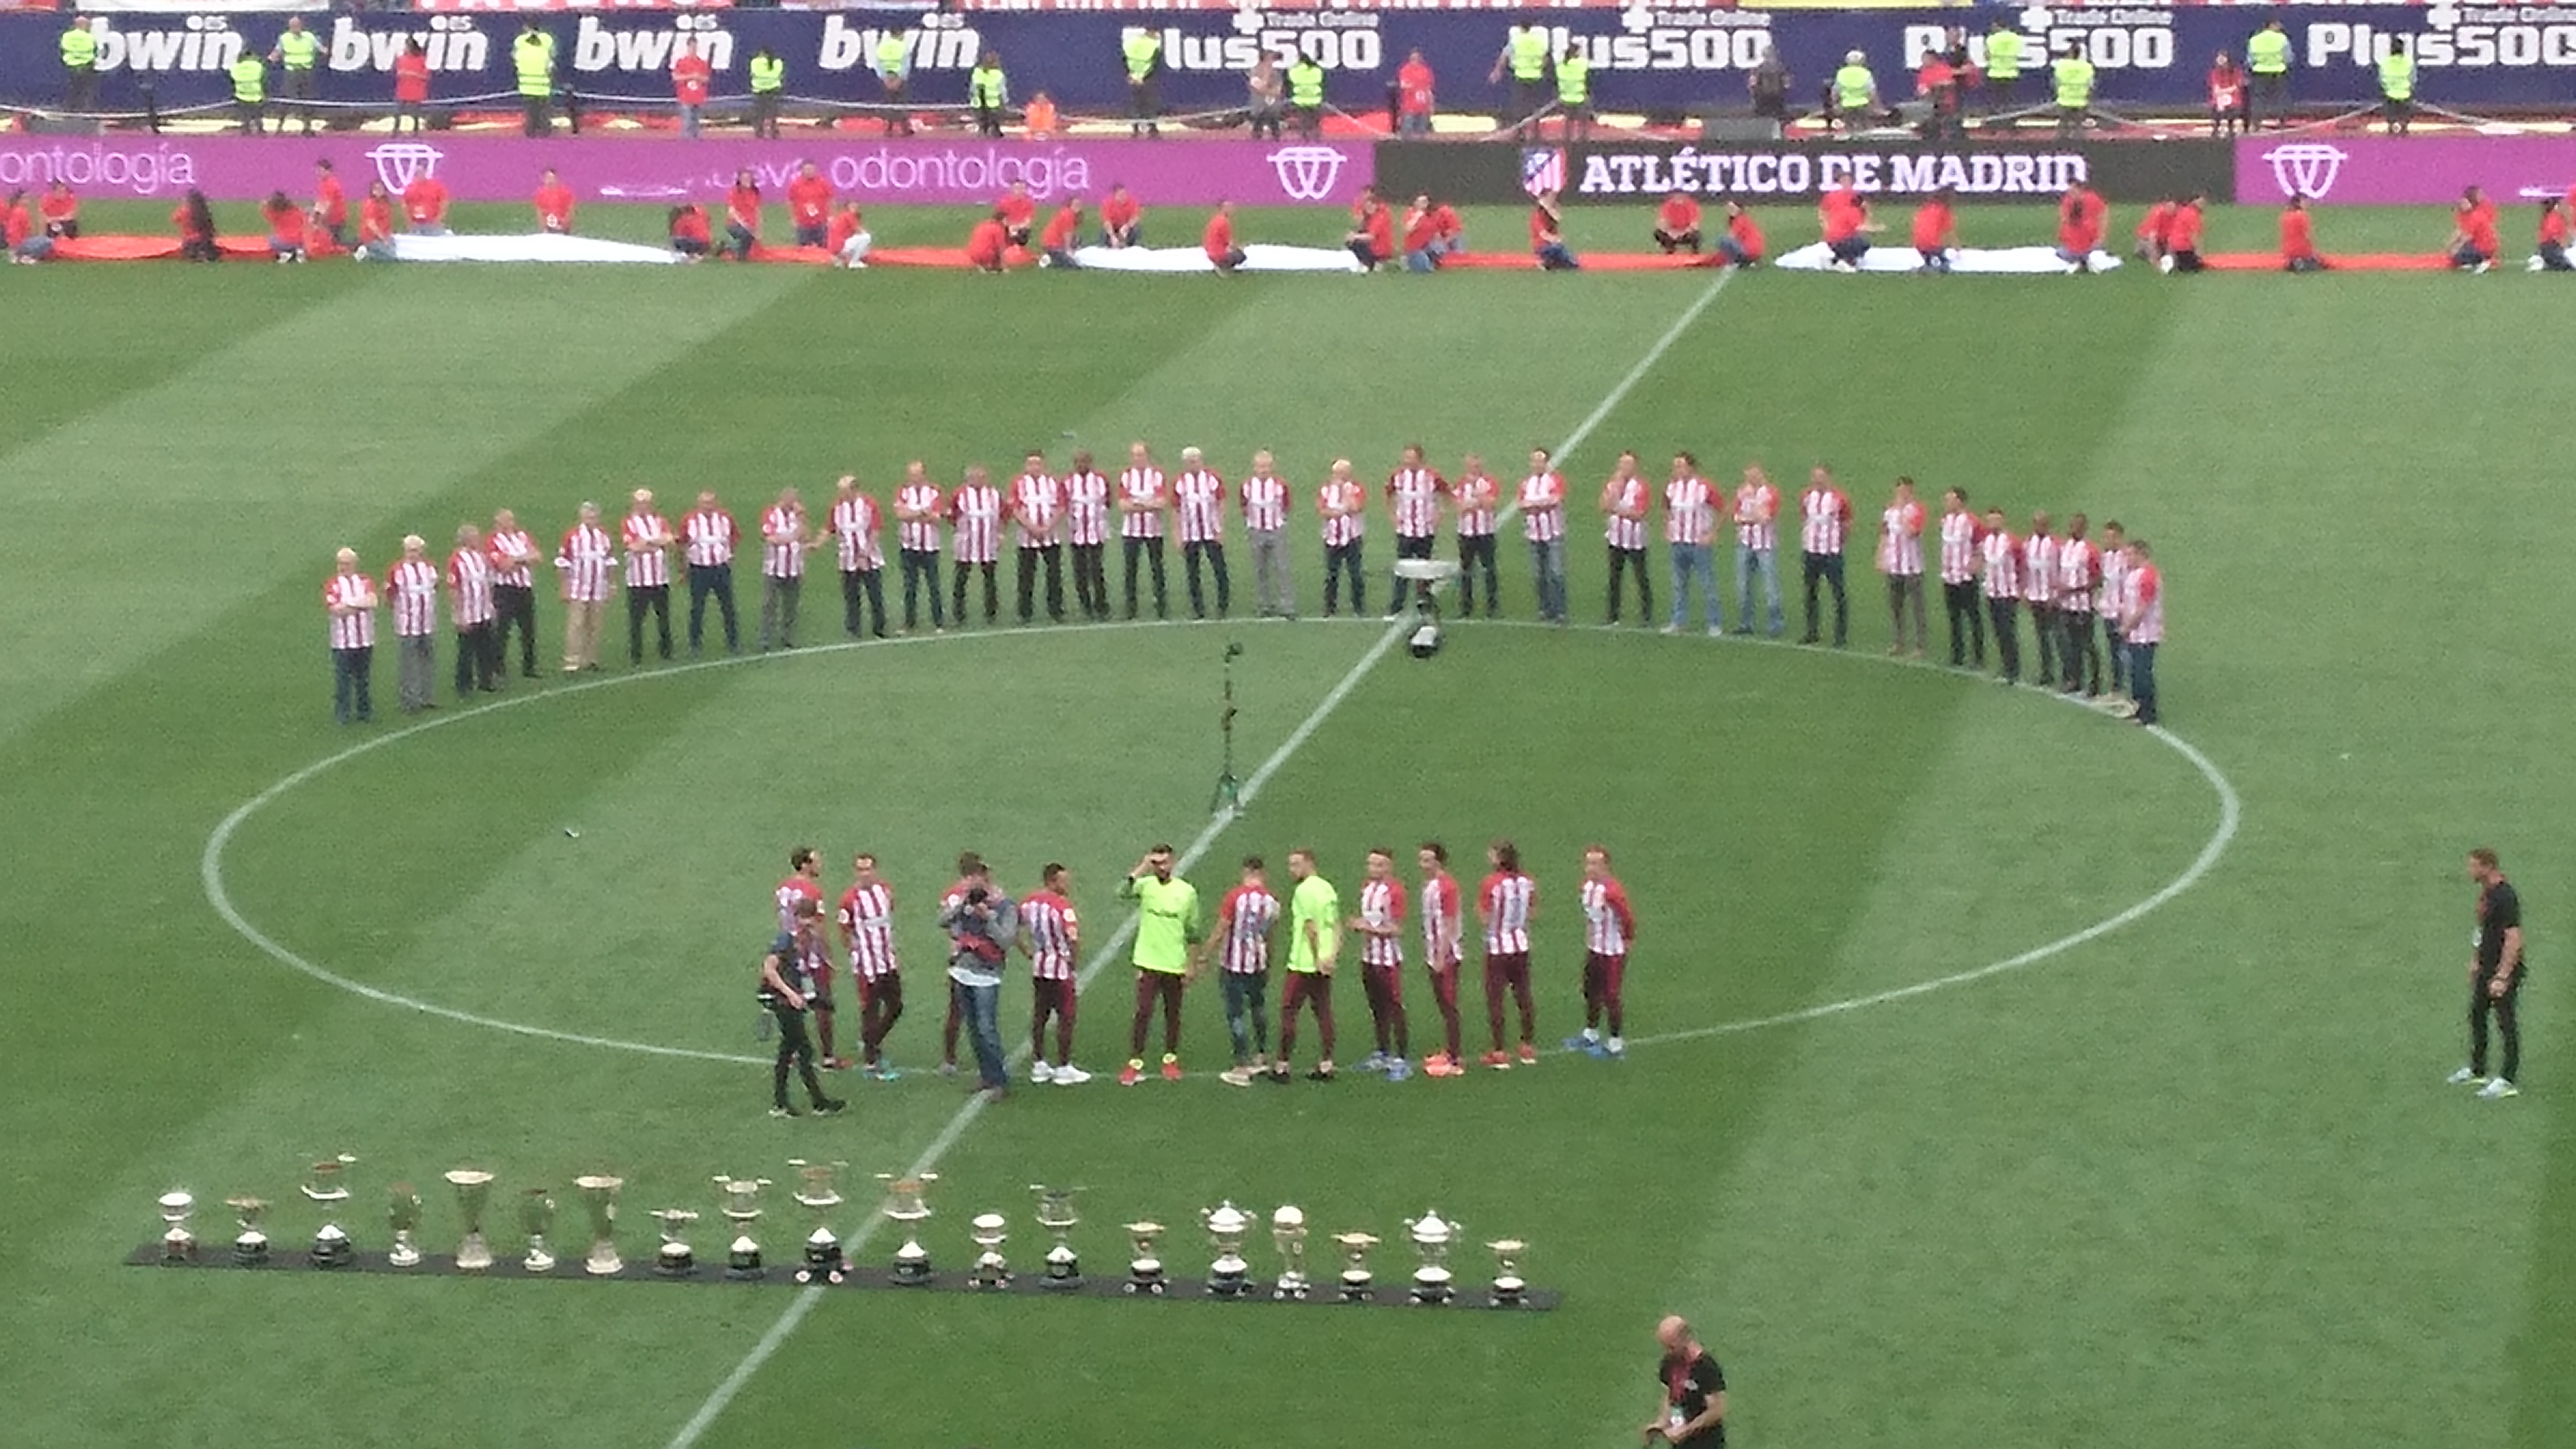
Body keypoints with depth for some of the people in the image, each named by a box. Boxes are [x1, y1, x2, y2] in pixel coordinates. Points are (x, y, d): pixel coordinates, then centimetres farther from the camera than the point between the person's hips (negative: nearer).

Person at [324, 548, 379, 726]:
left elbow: (373, 601, -11)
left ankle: (365, 711, 20)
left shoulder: (365, 581, 6)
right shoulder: (333, 585, -3)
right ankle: (343, 714, 8)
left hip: (365, 638, 3)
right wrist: (361, 604, -10)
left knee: (364, 678, 10)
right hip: (342, 641, -3)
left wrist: (348, 604, -15)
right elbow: (334, 609, -16)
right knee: (343, 679, 0)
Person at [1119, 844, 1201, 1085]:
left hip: (1175, 965, 2)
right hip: (1149, 964, -2)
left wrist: (1192, 965, 3)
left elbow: (1192, 933, 6)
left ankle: (1170, 1060, 23)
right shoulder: (1145, 885, -2)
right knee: (1143, 1013, -7)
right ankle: (1135, 1065, -3)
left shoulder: (1187, 892, 1)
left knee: (1173, 1015, 11)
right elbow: (1123, 893, -25)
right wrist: (1141, 869, -23)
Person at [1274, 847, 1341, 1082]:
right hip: (1325, 963, 8)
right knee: (1323, 1012, 10)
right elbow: (1337, 925, 12)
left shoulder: (1304, 890, -14)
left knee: (1288, 1010, -1)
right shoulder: (1328, 888, 12)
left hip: (1304, 963, -8)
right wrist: (1333, 953, 3)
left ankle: (1283, 1065, 0)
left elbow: (1310, 928, -19)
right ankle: (1326, 1065, 10)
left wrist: (1317, 959, -16)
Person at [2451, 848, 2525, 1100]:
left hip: (2506, 969, -10)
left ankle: (2508, 1080, 2)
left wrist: (2502, 977, -26)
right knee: (2477, 1015, 19)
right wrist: (2475, 961, 25)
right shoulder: (2486, 893, 8)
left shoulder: (2505, 898, -22)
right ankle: (2476, 1070, 33)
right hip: (2486, 967, 10)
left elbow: (2513, 939, -25)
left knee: (2507, 1023, -3)